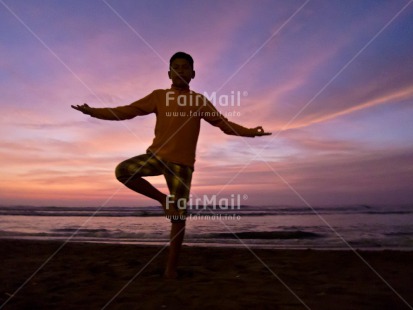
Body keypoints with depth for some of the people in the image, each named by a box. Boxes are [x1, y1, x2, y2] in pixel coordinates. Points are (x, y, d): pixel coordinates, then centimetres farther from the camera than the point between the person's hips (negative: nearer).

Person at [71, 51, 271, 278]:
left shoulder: (200, 101, 8)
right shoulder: (158, 96, 8)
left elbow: (224, 123, 4)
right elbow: (127, 111, 6)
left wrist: (248, 132, -11)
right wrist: (93, 112, -3)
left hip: (182, 163, -1)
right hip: (156, 155, 1)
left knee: (179, 216, -4)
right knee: (123, 171, -25)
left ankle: (171, 266, 12)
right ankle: (162, 199, -3)